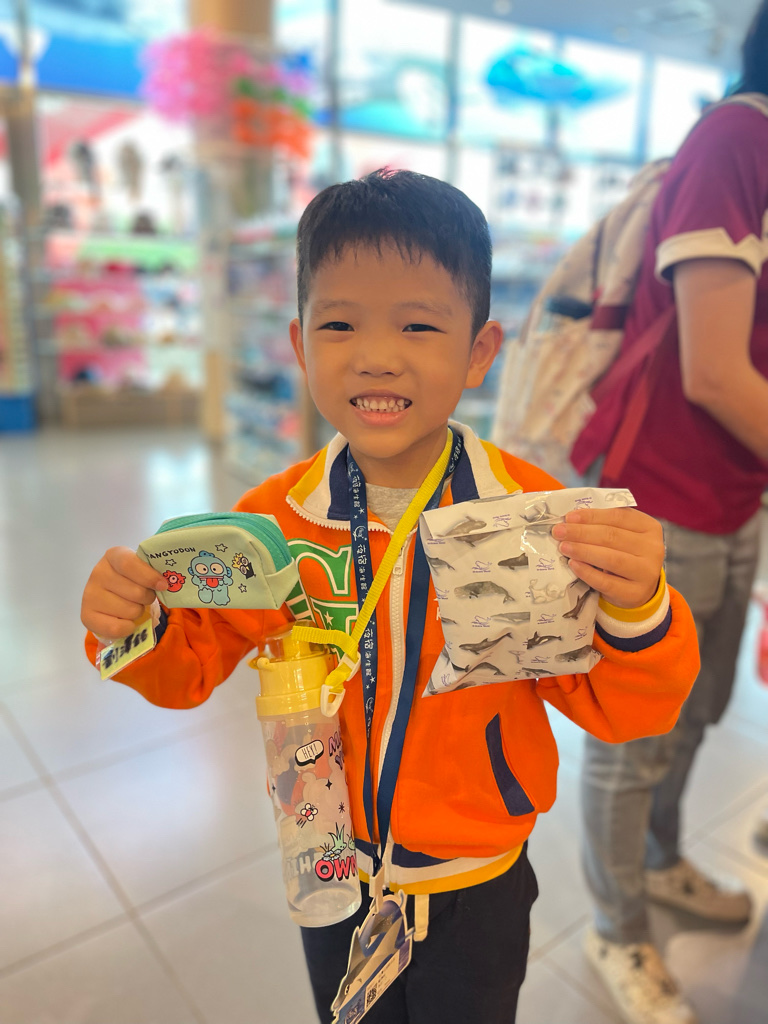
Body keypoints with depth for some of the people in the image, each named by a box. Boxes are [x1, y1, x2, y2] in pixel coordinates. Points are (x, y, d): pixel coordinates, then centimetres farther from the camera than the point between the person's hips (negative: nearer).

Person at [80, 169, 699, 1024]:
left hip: (478, 891, -1)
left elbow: (621, 711, -17)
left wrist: (633, 612, -37)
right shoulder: (273, 520, -16)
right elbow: (190, 666, -4)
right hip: (333, 880, 2)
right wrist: (137, 630, -25)